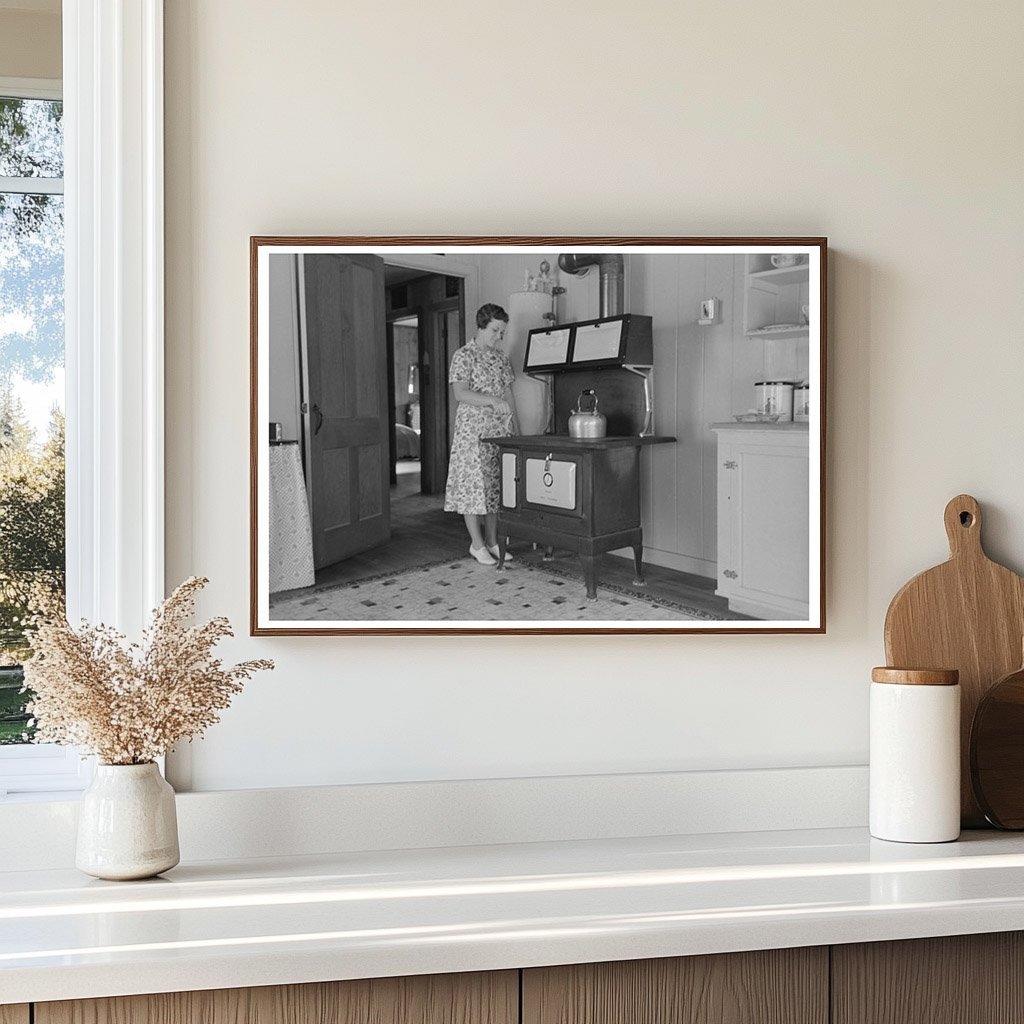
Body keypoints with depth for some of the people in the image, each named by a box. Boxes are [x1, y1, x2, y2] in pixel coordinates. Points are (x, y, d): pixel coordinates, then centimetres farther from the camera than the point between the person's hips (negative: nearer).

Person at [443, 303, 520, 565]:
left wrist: (516, 429, 13)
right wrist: (493, 401, -28)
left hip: (500, 430, 6)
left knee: (497, 484, 7)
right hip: (473, 428, -6)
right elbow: (460, 393, -18)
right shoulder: (464, 356, -8)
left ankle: (492, 541, 15)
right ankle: (476, 543, 4)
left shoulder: (500, 357, 13)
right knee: (475, 482, -4)